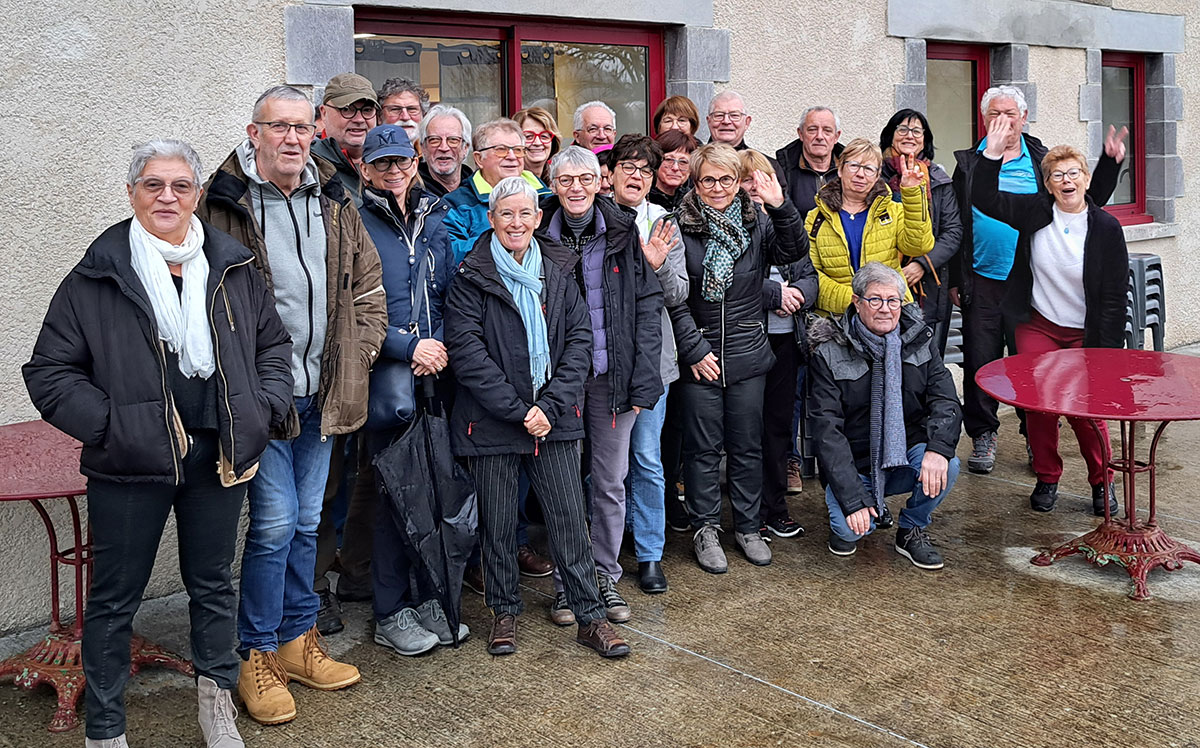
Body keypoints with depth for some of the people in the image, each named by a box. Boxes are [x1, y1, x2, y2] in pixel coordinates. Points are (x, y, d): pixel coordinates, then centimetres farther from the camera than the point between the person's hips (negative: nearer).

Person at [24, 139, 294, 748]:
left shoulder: (233, 269, 5)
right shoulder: (94, 279, -5)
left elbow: (274, 344, 15)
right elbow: (49, 373, -3)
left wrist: (265, 409, 2)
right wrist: (111, 425, -13)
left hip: (218, 458, 3)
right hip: (130, 467, -3)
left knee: (213, 583, 17)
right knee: (114, 599, 9)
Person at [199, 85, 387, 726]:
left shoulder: (333, 202, 10)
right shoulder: (222, 203, -7)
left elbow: (368, 282, 17)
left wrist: (361, 349, 5)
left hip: (322, 393, 5)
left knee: (307, 521, 14)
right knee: (275, 522, -4)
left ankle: (298, 641, 29)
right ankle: (258, 657, 13)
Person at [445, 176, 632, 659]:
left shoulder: (559, 271, 8)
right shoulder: (471, 276, -3)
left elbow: (580, 339, 4)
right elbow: (466, 349, -11)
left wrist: (551, 405, -9)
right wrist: (517, 409, -14)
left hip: (554, 417, 2)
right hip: (491, 420, -2)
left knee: (570, 518, 4)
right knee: (498, 523, 8)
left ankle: (590, 617, 14)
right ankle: (505, 613, 26)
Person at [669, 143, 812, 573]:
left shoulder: (757, 221, 4)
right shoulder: (679, 227, -4)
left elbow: (794, 252, -12)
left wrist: (780, 207, -27)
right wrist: (694, 350, -9)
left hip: (748, 355, 2)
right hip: (699, 356, -2)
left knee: (748, 445, 11)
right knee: (703, 447, 6)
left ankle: (747, 526, 26)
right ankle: (705, 529, 20)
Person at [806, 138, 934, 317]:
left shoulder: (893, 211, 15)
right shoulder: (816, 219, 11)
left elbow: (918, 246, -2)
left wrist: (912, 193, -7)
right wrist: (849, 299, -10)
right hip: (836, 317, -1)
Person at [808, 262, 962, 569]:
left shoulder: (918, 339, 1)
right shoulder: (829, 354, -10)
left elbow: (945, 400, -6)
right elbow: (827, 431, -15)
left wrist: (938, 448, -29)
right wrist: (853, 500, -24)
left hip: (906, 458, 3)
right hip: (854, 466, -3)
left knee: (947, 467, -27)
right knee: (850, 529, -27)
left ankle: (911, 530, 2)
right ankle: (844, 523, 13)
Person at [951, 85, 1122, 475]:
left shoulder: (1043, 162, 7)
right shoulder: (969, 163, 8)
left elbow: (1089, 201, 8)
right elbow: (955, 224, 9)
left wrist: (1109, 163, -6)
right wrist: (954, 278, 6)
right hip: (982, 282, 1)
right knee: (980, 362, 4)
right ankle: (983, 436, 18)